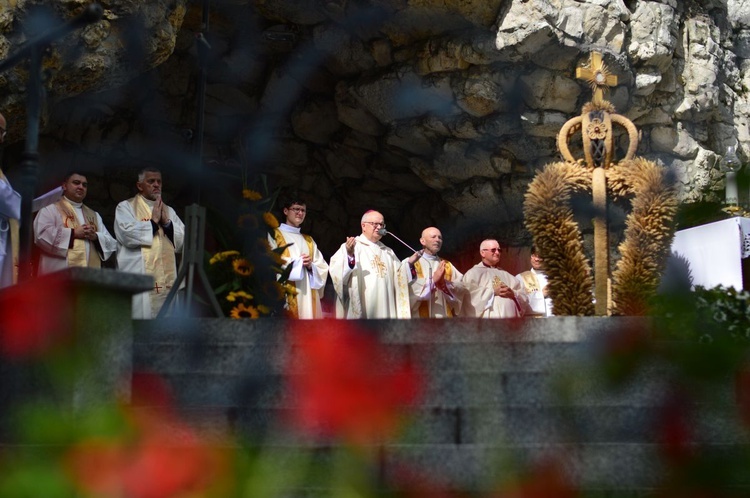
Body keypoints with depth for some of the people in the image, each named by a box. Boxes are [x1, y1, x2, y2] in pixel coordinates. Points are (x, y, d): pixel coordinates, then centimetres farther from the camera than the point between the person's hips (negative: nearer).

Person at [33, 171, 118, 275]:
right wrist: (73, 233, -10)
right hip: (59, 276, -5)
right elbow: (42, 235, -9)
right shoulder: (50, 210, 8)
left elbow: (111, 244, 18)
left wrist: (95, 237, -3)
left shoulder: (94, 215, 25)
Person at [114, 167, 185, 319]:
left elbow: (183, 241, 9)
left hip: (166, 279, 5)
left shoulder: (169, 211, 21)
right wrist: (153, 222, -5)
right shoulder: (126, 207, 6)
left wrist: (166, 222, -4)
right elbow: (127, 234, -13)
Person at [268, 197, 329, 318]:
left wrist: (311, 265, -6)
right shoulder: (274, 236, 6)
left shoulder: (309, 241, 23)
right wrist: (296, 262, -9)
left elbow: (322, 267, 14)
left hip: (308, 296, 5)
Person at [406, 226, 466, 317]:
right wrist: (432, 280, -17)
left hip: (445, 317, 4)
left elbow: (461, 289, 5)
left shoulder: (448, 266, 19)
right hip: (421, 318, -4)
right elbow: (408, 289, -12)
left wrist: (444, 283, -12)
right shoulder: (411, 264, 5)